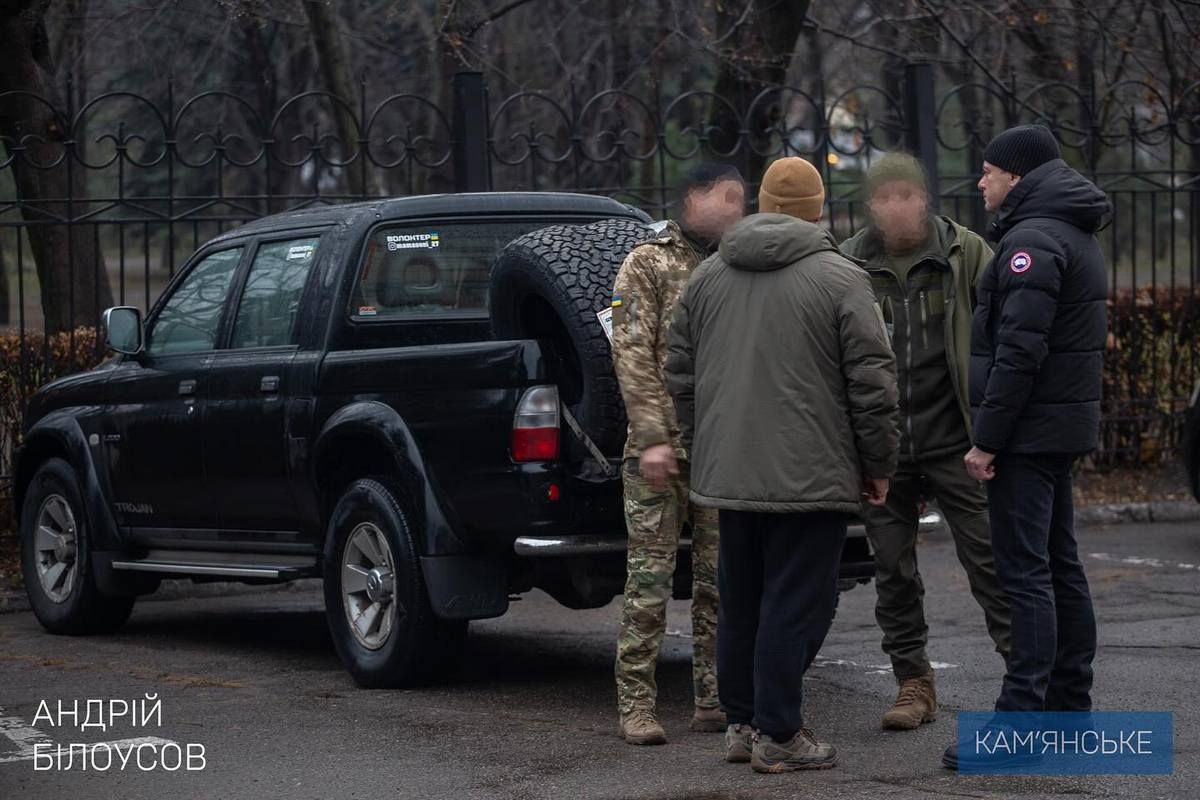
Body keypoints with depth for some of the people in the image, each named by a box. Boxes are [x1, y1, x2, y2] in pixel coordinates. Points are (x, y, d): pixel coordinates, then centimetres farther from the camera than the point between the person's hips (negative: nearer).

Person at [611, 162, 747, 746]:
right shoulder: (648, 264, -1)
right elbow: (632, 355, -8)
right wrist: (651, 436, -16)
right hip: (663, 446, -5)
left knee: (720, 577, 7)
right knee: (649, 574, -4)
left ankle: (714, 699, 13)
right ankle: (636, 704, 0)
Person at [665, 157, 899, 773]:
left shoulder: (707, 277, 10)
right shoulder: (839, 280, -8)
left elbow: (680, 374, 15)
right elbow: (872, 383, -10)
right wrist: (878, 465, 1)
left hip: (729, 469, 6)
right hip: (809, 474, -6)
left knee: (740, 601, 15)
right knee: (795, 604, -1)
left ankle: (742, 721, 22)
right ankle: (777, 734, 0)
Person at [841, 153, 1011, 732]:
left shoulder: (966, 253, -1)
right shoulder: (849, 265, 4)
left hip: (955, 439, -3)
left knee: (988, 556, -3)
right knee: (893, 571, 9)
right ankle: (913, 683, 19)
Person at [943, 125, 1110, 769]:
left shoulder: (1033, 239, -15)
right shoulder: (1076, 237, 18)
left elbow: (1019, 349, -22)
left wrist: (987, 438, -20)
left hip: (1030, 427, -10)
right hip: (1065, 425, 10)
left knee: (1024, 570, -11)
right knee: (1058, 564, 13)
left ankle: (1020, 721, -13)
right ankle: (1070, 707, 18)